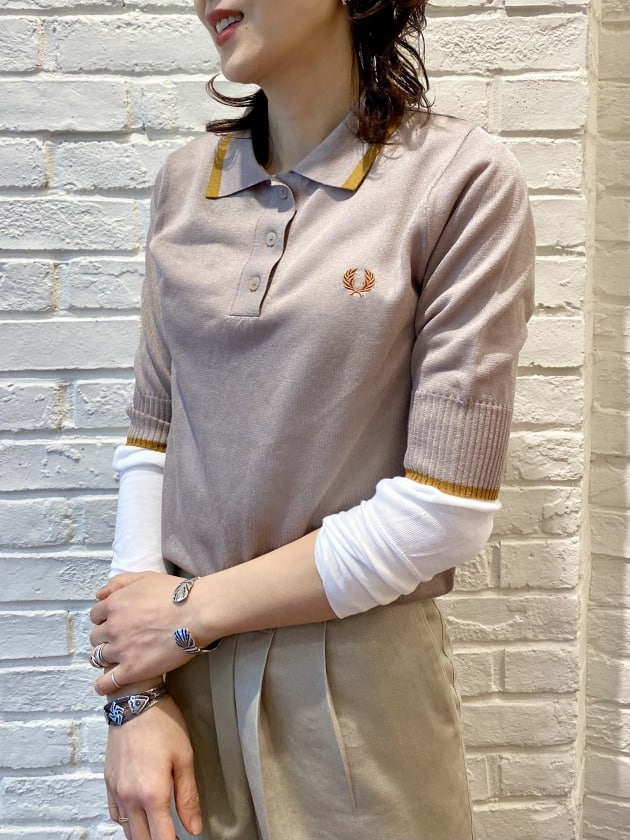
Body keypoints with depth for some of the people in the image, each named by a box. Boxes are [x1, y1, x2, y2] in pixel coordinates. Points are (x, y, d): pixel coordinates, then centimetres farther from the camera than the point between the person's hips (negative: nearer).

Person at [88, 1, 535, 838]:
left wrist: (190, 611, -11)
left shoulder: (463, 179, -12)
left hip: (357, 686, -3)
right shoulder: (186, 181, 3)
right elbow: (152, 440, 2)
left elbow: (445, 513, -16)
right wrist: (134, 693, -4)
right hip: (185, 675, 4)